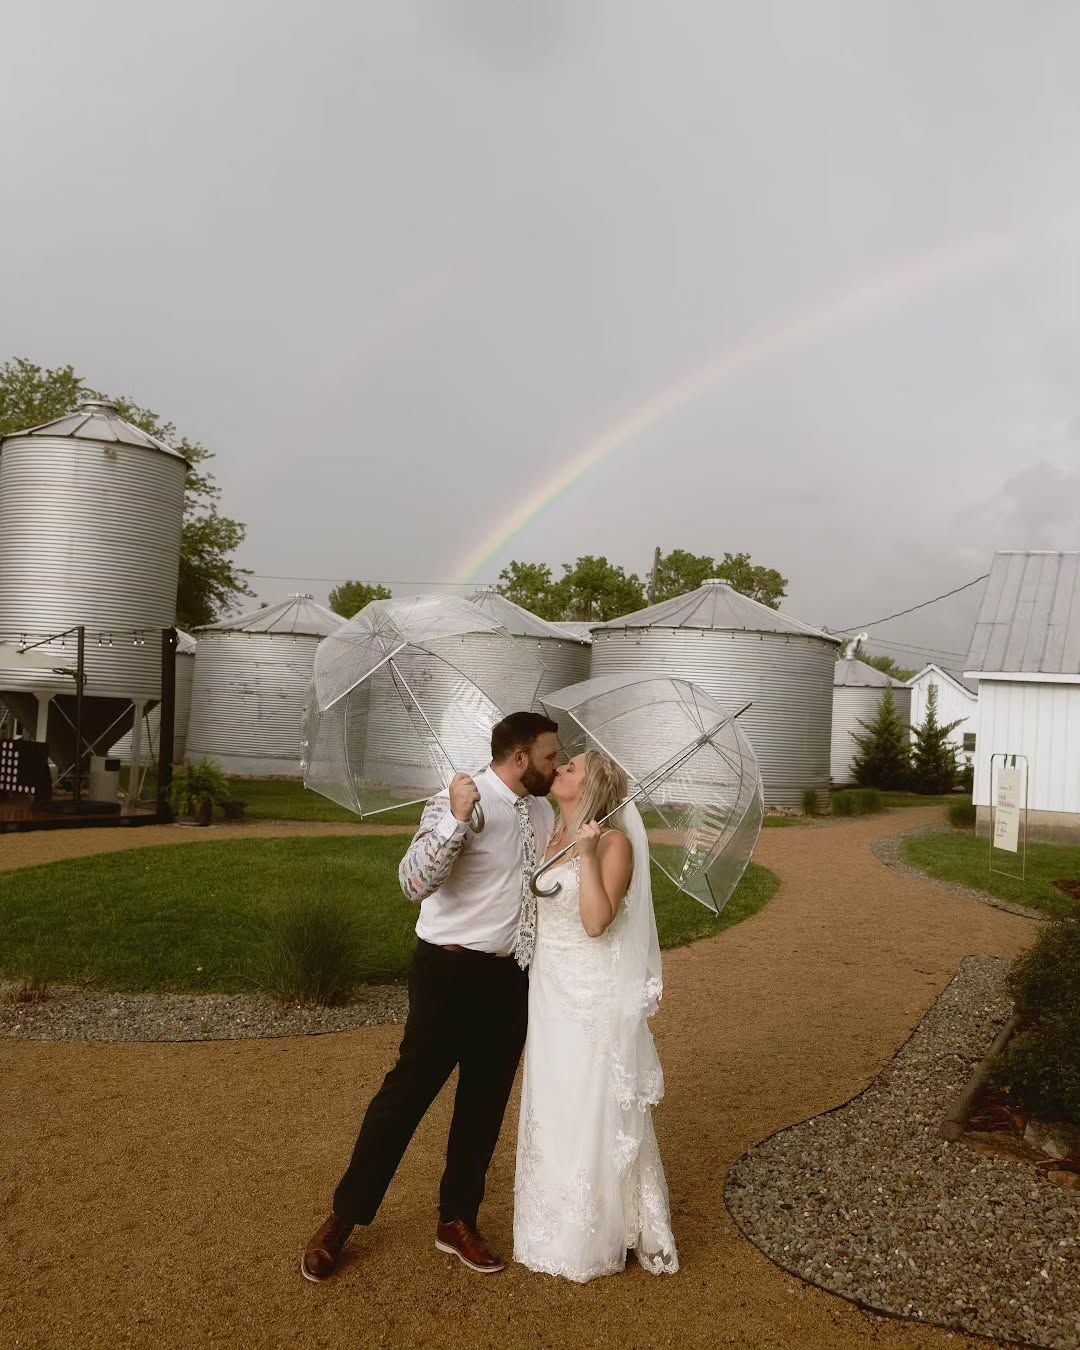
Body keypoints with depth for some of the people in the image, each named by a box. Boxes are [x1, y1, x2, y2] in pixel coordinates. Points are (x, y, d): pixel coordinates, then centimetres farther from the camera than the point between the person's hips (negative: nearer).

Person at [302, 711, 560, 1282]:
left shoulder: (542, 812, 6)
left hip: (512, 976, 7)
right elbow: (414, 882, -31)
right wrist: (456, 820, -40)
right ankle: (342, 1219, 20)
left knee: (486, 1102, 15)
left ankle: (457, 1220, 33)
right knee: (408, 1090, 2)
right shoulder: (459, 802, -18)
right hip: (452, 972, -7)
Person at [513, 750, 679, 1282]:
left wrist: (587, 855, -26)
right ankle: (560, 1224, 34)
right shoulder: (548, 841, 7)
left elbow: (597, 922, -23)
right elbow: (528, 911, 4)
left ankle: (597, 1237, 24)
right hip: (551, 997, 7)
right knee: (554, 1110, 17)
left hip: (595, 1000, -7)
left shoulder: (614, 843, -14)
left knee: (596, 1114, 6)